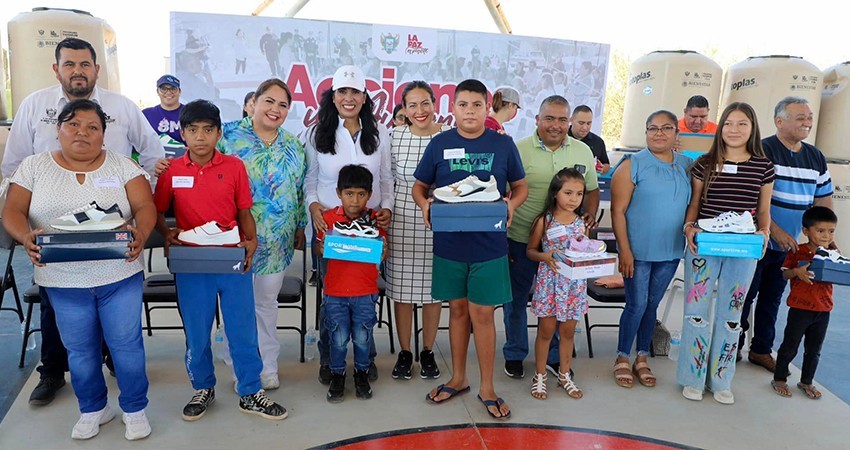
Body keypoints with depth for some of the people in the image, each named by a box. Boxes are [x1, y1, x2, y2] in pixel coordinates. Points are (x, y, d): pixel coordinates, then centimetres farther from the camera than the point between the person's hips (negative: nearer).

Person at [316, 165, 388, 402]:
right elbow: (319, 248, 4)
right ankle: (337, 375, 29)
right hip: (335, 291, 0)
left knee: (362, 337, 8)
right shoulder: (329, 218, -4)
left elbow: (382, 256, 1)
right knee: (339, 338, 7)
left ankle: (362, 373, 32)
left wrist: (383, 249, -21)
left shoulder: (374, 219, -3)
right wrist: (323, 249, -18)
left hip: (365, 292, 0)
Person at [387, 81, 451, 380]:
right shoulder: (394, 137, 0)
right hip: (402, 223, 0)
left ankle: (428, 352, 28)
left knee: (433, 290, 10)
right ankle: (404, 353, 25)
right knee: (402, 290, 7)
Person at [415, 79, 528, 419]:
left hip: (489, 244, -1)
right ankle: (458, 378, 31)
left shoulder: (503, 144, 1)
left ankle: (487, 388, 20)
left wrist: (512, 204, -13)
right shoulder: (440, 144, 2)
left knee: (482, 313, 3)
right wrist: (425, 204, -13)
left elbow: (521, 186, 9)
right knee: (457, 309, 13)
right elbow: (419, 186, 9)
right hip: (449, 243, 1)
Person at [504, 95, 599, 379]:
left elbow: (592, 189, 17)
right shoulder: (518, 150, -8)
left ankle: (554, 356, 33)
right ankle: (514, 355, 29)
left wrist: (590, 214, -2)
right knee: (517, 298, 11)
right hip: (520, 239, -3)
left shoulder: (583, 151, 4)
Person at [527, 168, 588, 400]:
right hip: (549, 282, -3)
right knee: (546, 330, 7)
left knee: (568, 331, 13)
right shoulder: (544, 221, -8)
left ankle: (564, 376, 29)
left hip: (575, 284, 3)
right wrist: (544, 256, -20)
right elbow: (531, 250, -1)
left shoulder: (582, 223, 2)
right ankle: (540, 376, 22)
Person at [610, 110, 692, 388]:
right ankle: (623, 359, 20)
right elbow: (618, 211, -10)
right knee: (637, 305, 1)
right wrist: (624, 250, -14)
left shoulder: (688, 166, 6)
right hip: (638, 251, -4)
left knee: (652, 305, 14)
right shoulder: (632, 165, -7)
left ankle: (642, 359, 28)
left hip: (671, 252, 4)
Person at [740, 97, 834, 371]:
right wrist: (776, 231, -21)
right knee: (745, 297, 3)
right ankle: (734, 348, 18)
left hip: (787, 246, 6)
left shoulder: (816, 157, 9)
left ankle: (761, 350, 28)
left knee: (772, 299, 15)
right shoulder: (763, 151, -11)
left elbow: (824, 201, 15)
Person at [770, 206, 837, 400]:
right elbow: (784, 273, -5)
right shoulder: (797, 251, -8)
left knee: (814, 349, 16)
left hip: (823, 310, 4)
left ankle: (806, 382, 32)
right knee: (790, 346, 6)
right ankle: (779, 379, 21)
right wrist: (796, 271, -24)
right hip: (800, 308, -4)